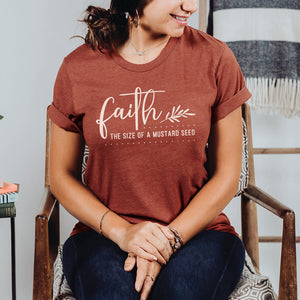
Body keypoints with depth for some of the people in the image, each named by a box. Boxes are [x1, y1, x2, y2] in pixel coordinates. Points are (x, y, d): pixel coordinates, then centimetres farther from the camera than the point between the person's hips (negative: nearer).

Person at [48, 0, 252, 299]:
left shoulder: (214, 58, -1)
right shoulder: (77, 68, 0)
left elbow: (227, 175, 1)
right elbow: (61, 176, 6)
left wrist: (169, 241, -11)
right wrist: (120, 230, -10)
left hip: (196, 229, 0)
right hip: (104, 233, 1)